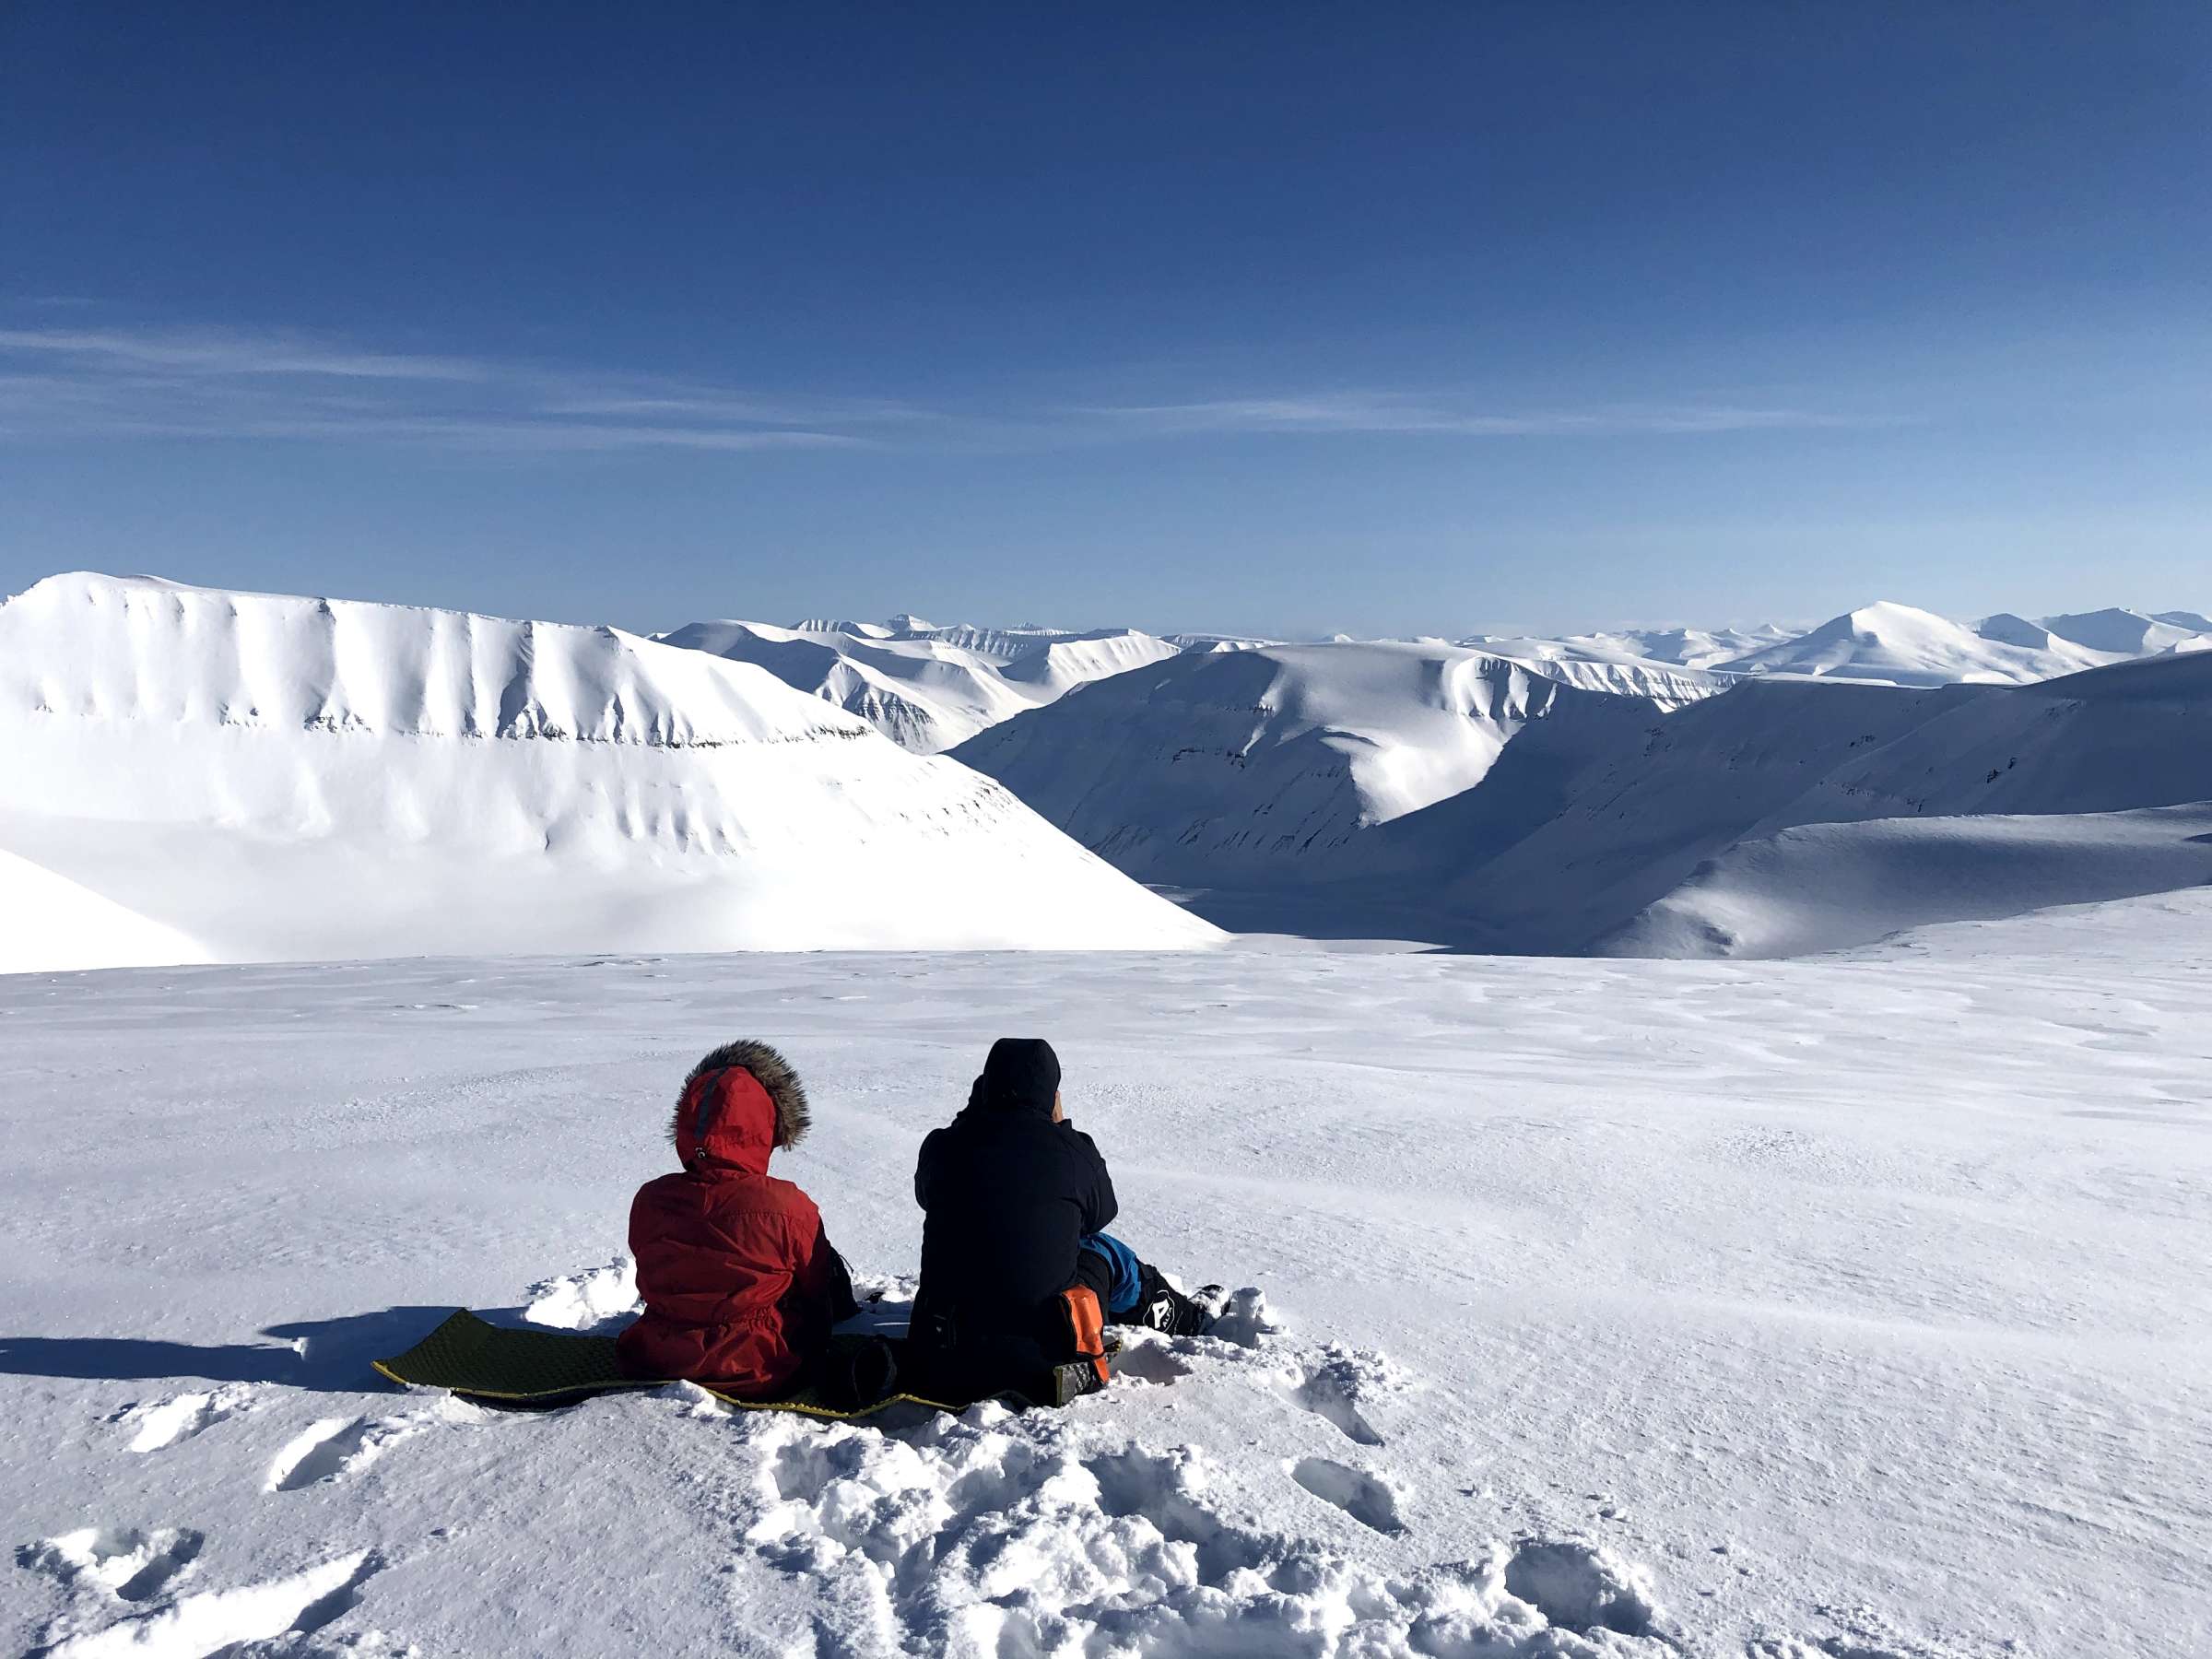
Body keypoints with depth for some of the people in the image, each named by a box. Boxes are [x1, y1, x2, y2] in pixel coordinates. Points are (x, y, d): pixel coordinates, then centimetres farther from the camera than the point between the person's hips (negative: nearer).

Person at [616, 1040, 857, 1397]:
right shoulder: (789, 1209, -23)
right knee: (834, 1275, 19)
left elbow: (650, 1286, 7)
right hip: (760, 1373, -5)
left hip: (660, 1363, 5)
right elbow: (817, 1287, -4)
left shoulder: (649, 1200, -11)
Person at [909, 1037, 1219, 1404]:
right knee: (1105, 1251, 23)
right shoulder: (1072, 1152, -9)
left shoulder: (941, 1147, -3)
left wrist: (975, 1114, 23)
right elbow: (1100, 1213, 13)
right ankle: (1186, 1319, 48)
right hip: (1042, 1356, -3)